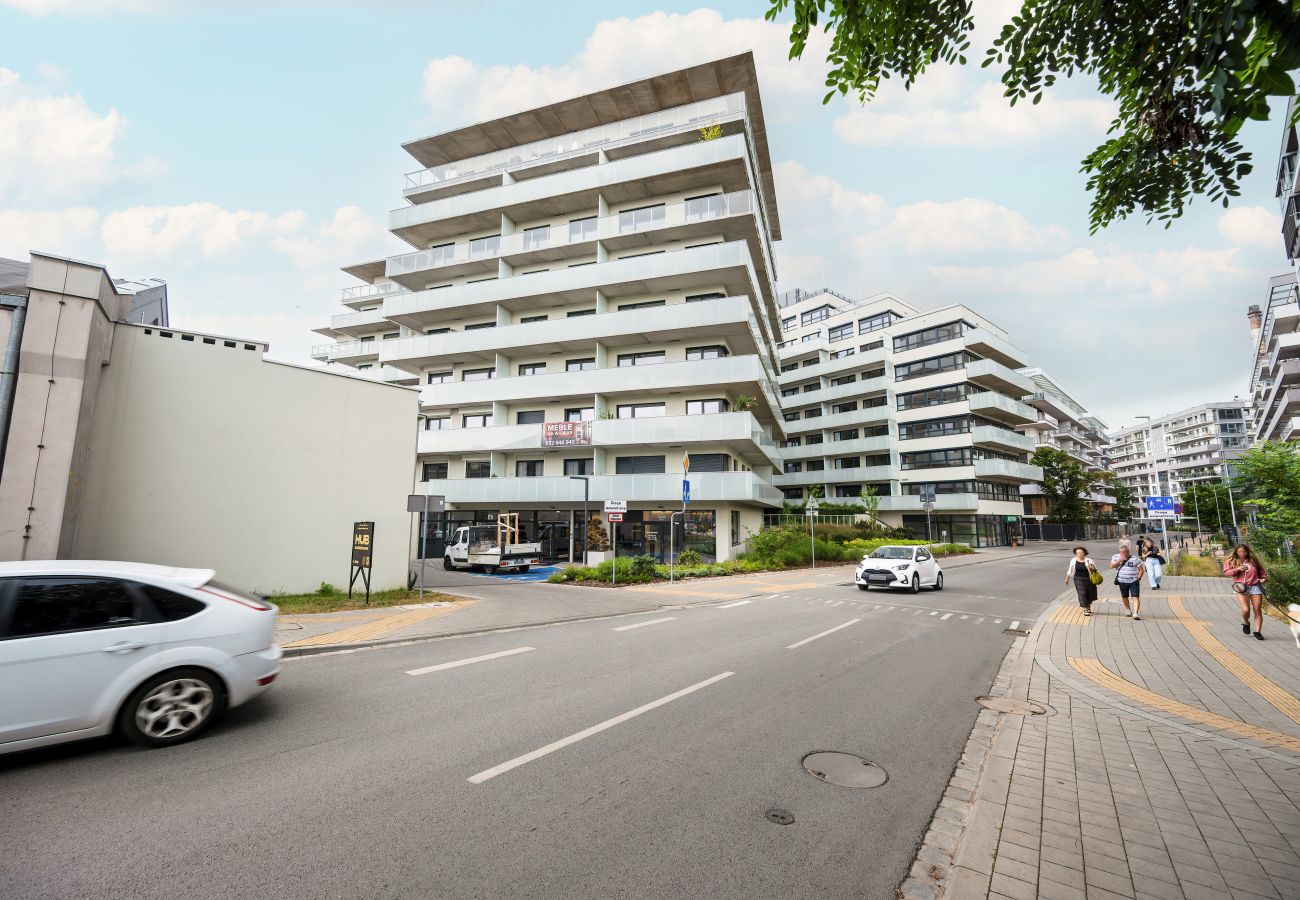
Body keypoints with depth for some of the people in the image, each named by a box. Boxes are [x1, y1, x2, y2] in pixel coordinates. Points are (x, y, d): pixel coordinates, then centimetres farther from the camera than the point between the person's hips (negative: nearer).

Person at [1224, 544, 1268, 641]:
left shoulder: (1253, 560, 12)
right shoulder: (1230, 561, 5)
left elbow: (1261, 571, 22)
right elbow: (1226, 572, -3)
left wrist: (1264, 578, 2)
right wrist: (1237, 569, -17)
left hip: (1255, 587, 3)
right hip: (1241, 588, -3)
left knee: (1258, 610, 0)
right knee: (1246, 609, -15)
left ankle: (1258, 631, 8)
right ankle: (1246, 623, 16)